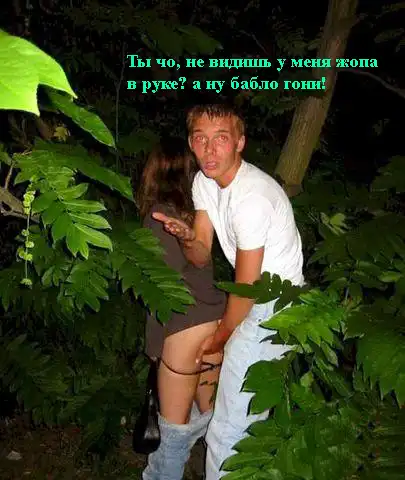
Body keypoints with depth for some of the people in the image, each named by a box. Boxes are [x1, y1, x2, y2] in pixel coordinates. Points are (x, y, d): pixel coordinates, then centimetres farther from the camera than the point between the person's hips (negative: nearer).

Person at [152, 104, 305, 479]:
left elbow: (246, 286, -18)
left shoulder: (251, 197, -28)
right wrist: (185, 236, -22)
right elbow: (201, 258, 1)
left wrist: (221, 335, -2)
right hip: (255, 298, 9)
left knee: (229, 428, -2)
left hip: (273, 310, -9)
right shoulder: (204, 181, -1)